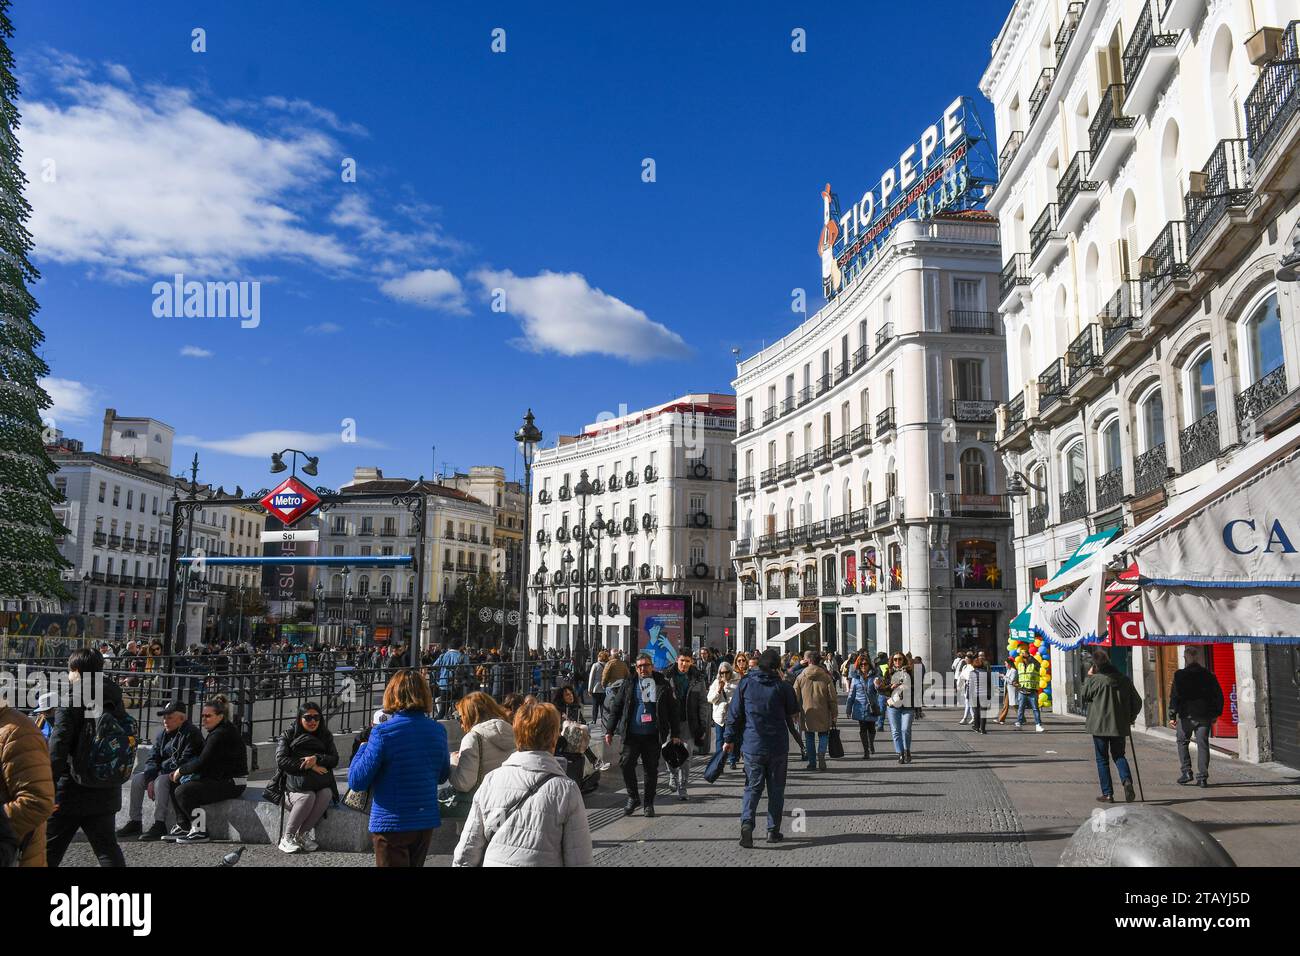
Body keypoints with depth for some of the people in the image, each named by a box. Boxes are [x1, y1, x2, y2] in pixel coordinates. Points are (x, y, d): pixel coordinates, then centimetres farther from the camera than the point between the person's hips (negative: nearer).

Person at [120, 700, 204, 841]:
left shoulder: (191, 734, -15)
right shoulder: (161, 734, 10)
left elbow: (185, 762, -22)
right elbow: (152, 758, 4)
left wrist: (162, 766, -13)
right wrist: (150, 779, -13)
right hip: (164, 772, 9)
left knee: (161, 781, -33)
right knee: (137, 779, -5)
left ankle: (160, 825, -31)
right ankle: (135, 821, 1)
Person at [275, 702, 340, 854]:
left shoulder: (326, 736, 15)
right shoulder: (288, 736, 8)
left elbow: (334, 760, 5)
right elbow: (281, 760, -7)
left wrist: (317, 759, -16)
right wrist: (309, 766, -13)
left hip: (322, 787, 2)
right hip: (295, 788, -2)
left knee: (327, 794, -31)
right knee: (308, 796, -33)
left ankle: (302, 834, -22)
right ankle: (287, 838, -20)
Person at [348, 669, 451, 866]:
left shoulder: (383, 733, -18)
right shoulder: (438, 730, -2)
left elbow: (356, 781, -14)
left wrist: (363, 749, 1)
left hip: (391, 823, -5)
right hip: (427, 822, 5)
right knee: (415, 863, 22)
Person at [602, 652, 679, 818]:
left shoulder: (663, 685, 4)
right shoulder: (629, 684, 5)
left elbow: (672, 710, 7)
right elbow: (616, 707, 7)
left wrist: (674, 734, 3)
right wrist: (609, 731, 1)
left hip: (653, 736, 0)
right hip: (632, 734, 0)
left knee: (651, 769, 5)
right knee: (626, 764, -9)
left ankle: (649, 803, 19)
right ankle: (633, 798, 11)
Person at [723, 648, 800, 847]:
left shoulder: (744, 685, -2)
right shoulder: (783, 687, -7)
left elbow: (734, 714, 0)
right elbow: (793, 712, 8)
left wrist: (729, 739, 9)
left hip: (752, 746, 1)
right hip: (778, 747, -1)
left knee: (753, 786, 8)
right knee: (776, 789, 13)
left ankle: (747, 823, -13)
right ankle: (773, 830, 16)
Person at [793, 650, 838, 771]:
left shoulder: (801, 677, -3)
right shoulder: (826, 676, -3)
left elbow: (795, 697, 2)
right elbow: (832, 698, 0)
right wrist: (834, 714, 7)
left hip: (807, 713, 0)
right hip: (823, 714, 0)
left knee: (809, 738, 12)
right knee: (823, 735, 14)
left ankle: (812, 762, 12)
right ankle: (821, 754, -8)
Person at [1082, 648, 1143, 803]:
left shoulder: (1094, 680, -13)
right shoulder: (1124, 680, 1)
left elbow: (1084, 697, 3)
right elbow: (1137, 701, 7)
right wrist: (1130, 718, 21)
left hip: (1100, 725, -4)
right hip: (1120, 726, 4)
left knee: (1102, 759, 7)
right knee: (1119, 755, 18)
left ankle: (1107, 793, 6)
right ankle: (1127, 780, -8)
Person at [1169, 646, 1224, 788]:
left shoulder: (1180, 675, -7)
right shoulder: (1209, 676, 5)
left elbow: (1174, 696, -10)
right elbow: (1218, 696, 9)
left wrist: (1172, 716, -7)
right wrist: (1215, 714, 18)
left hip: (1186, 715, -3)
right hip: (1204, 716, 3)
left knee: (1182, 742, 14)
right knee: (1202, 744, 6)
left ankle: (1186, 771, 5)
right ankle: (1202, 777, 3)